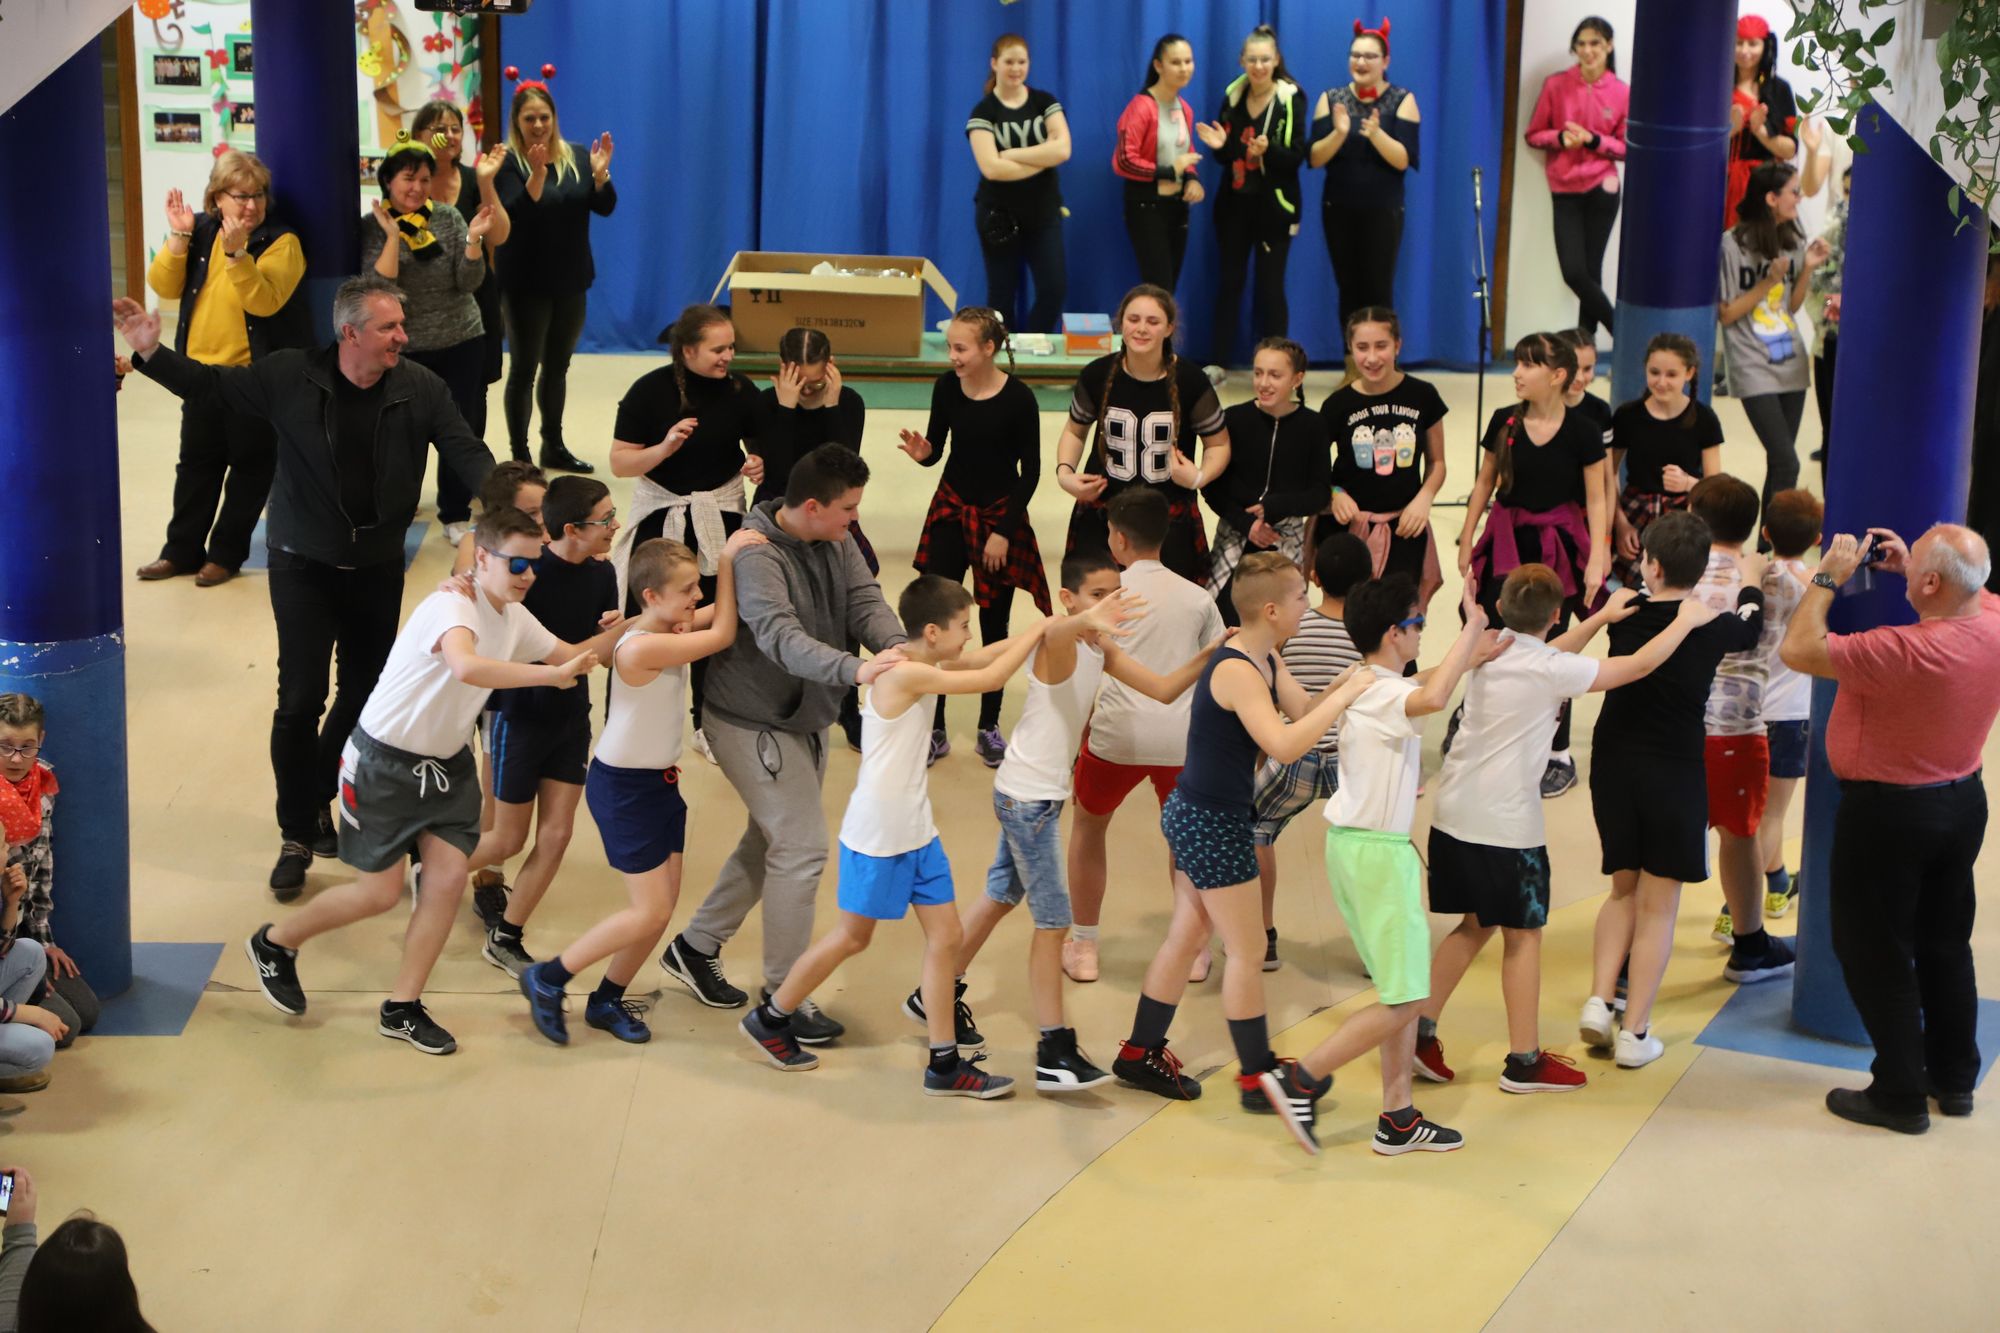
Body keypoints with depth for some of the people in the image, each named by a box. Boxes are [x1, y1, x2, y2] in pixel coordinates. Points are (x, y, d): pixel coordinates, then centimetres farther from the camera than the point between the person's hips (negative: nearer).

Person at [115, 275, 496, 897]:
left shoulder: (421, 390, -9)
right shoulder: (289, 378, -12)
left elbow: (468, 454, -9)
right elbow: (208, 383, -3)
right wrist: (151, 354, -17)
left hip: (379, 569, 3)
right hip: (304, 566, -2)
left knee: (364, 693, 13)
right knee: (301, 700, -5)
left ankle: (321, 800, 36)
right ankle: (298, 834, 9)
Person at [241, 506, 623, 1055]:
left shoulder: (514, 617, 2)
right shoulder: (452, 606, -27)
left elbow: (572, 657, 12)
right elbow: (466, 666, -48)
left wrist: (624, 629, -4)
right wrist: (550, 674, -50)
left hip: (446, 763, 8)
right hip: (383, 761, -8)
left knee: (449, 876, -3)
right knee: (380, 892, 0)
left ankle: (403, 1008, 10)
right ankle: (274, 943, 26)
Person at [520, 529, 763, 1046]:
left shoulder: (669, 629, -2)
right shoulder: (641, 647, -28)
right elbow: (722, 635, -24)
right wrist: (728, 559, -20)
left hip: (659, 781, 9)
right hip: (622, 787, -9)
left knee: (665, 903, 9)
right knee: (650, 912, -6)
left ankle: (607, 999, 26)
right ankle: (546, 979, 10)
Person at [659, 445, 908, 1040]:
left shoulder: (836, 544, -1)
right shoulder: (757, 557, -27)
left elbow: (866, 602, -10)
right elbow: (781, 638, -39)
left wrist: (897, 648, -33)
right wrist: (855, 669, -54)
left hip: (804, 718, 9)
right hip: (755, 722, -9)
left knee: (771, 842, 20)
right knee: (802, 847, -10)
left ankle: (697, 946, 36)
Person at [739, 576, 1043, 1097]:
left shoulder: (922, 665, 3)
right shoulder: (903, 674, -23)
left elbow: (981, 658, 12)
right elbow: (990, 678, -24)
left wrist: (1039, 630, 1)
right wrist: (1038, 631, -14)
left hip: (917, 831, 9)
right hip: (876, 834, -9)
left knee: (946, 936, 6)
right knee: (853, 937, 8)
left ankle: (945, 1063, 12)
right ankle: (769, 1019, 27)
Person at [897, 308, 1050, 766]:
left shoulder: (1018, 398, -17)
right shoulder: (946, 387, -8)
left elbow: (1030, 472, -10)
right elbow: (937, 448, 5)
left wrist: (1003, 532, -10)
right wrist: (923, 452, -20)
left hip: (1000, 515, -3)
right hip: (951, 509, 3)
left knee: (993, 625, 9)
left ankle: (989, 728, 23)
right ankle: (934, 729, 8)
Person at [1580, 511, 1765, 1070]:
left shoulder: (1625, 615, -5)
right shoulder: (1712, 629, -6)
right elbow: (1750, 627, 19)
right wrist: (1751, 580, 40)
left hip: (1612, 767, 2)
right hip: (1675, 774, -2)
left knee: (1624, 891, 20)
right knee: (1657, 907, 5)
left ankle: (1599, 1000, 4)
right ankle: (1634, 1032, 4)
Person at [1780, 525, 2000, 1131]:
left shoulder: (1904, 651, -34)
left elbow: (1797, 650, -28)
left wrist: (1828, 578, -17)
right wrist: (1905, 565, 5)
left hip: (1888, 813, -7)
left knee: (1875, 951, 7)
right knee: (1946, 944, 20)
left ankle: (1900, 1094, 12)